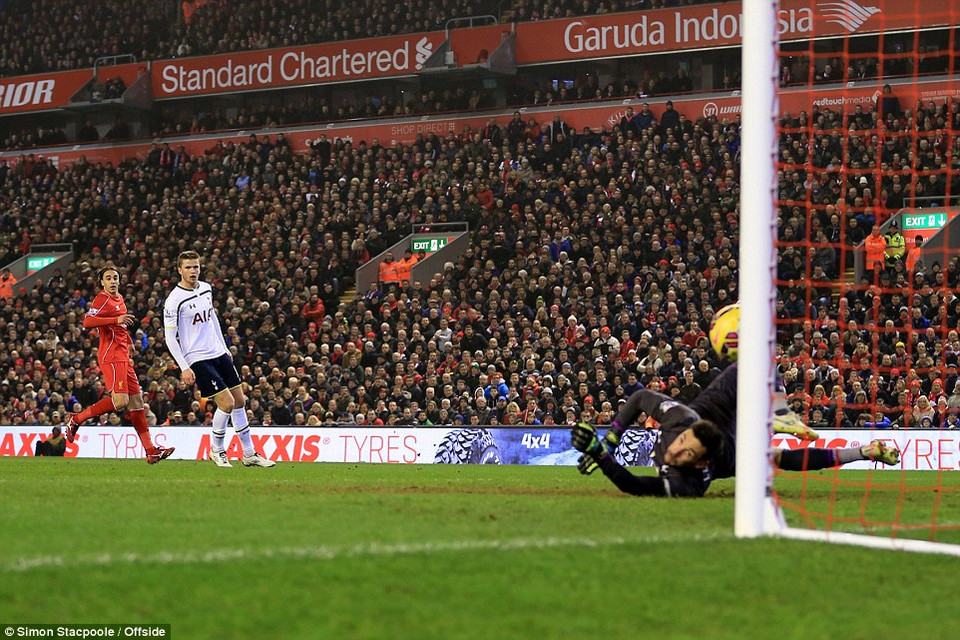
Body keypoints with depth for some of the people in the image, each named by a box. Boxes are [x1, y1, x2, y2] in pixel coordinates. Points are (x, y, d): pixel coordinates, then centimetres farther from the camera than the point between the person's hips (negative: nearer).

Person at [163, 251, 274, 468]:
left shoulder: (206, 288, 8)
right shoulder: (174, 300, -13)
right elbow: (169, 337, -12)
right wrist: (184, 368, -16)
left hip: (219, 353, 7)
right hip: (198, 360, -7)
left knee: (240, 401, 7)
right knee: (227, 403, -14)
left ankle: (249, 454, 17)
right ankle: (217, 450, 8)